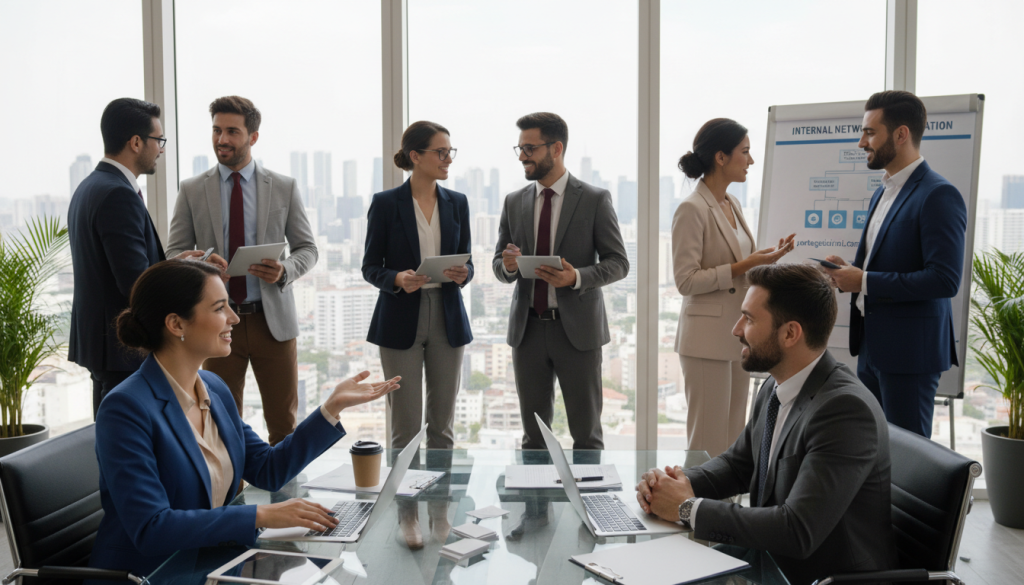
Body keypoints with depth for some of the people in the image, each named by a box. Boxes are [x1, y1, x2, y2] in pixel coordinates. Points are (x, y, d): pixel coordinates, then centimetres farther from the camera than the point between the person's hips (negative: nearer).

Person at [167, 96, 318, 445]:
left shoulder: (284, 187, 3)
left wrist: (285, 271, -16)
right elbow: (175, 252, 6)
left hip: (273, 320, 0)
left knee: (284, 422, 7)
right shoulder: (192, 190, 4)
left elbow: (307, 249, 6)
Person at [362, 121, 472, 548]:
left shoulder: (456, 203, 7)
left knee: (443, 423, 8)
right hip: (401, 321, -3)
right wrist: (397, 279, -22)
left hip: (447, 319, 3)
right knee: (405, 425, 2)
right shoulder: (386, 204, -4)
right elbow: (370, 267, -2)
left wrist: (463, 274, -12)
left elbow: (466, 261, 10)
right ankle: (406, 515, 13)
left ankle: (441, 511, 19)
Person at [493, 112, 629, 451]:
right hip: (527, 329, 4)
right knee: (533, 434, 11)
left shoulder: (595, 200, -3)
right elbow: (498, 264, 13)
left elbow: (618, 263, -3)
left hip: (577, 329, -3)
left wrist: (577, 277, -21)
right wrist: (508, 266, -12)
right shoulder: (514, 202, 9)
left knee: (586, 432, 6)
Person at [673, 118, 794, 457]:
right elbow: (686, 281, -18)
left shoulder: (732, 204, 12)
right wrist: (744, 266, -20)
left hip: (737, 334, 9)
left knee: (733, 440, 14)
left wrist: (763, 256, 4)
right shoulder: (692, 210, -14)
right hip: (707, 339, -9)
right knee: (709, 443, -2)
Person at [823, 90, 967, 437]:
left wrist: (865, 282, -20)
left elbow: (945, 279, -23)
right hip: (873, 347, 9)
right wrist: (850, 271, 3)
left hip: (910, 353, -9)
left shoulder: (939, 196, -15)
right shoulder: (883, 193, 15)